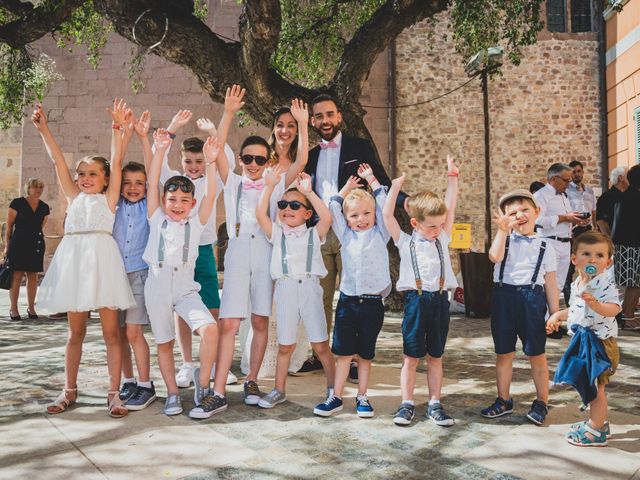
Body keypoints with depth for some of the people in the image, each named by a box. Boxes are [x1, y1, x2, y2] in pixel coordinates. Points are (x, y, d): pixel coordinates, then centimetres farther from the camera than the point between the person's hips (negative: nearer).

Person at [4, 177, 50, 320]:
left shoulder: (44, 207, 10)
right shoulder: (17, 203, -2)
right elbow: (9, 226, -1)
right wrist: (7, 246, -2)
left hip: (36, 245, 4)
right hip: (18, 243, -4)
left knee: (33, 276, 6)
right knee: (16, 276, -3)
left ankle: (31, 307, 15)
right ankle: (13, 308, 5)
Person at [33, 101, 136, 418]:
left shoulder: (109, 199, 9)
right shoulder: (74, 198, 17)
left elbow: (116, 162, -1)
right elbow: (58, 161, 11)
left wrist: (117, 127, -8)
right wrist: (43, 129, 5)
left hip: (102, 258, -3)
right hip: (74, 258, 4)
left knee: (111, 331, -2)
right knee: (75, 331, 10)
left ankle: (114, 393, 4)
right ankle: (69, 391, 21)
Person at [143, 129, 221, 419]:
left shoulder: (196, 223, 8)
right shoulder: (157, 219, 7)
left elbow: (210, 195, -4)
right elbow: (152, 185, -2)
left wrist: (210, 163, -15)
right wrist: (159, 151, -10)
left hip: (186, 286, 0)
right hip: (158, 284, 1)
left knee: (210, 330, -20)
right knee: (164, 342, 7)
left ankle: (202, 385, -3)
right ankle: (172, 394, 21)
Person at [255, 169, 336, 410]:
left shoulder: (313, 234, 9)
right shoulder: (277, 234, 12)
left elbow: (326, 218, -10)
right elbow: (260, 214, -2)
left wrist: (309, 192, -9)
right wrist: (270, 187, -6)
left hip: (310, 288, -1)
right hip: (285, 289, 1)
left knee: (320, 344, 2)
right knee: (285, 345, 7)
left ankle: (333, 386, 17)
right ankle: (279, 390, 20)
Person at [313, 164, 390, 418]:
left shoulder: (380, 234, 7)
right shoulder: (346, 235, 11)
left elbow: (384, 206, 2)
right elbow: (333, 209, 10)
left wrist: (372, 180, 11)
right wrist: (348, 186, 17)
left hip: (372, 302, -1)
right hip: (347, 300, 1)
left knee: (365, 354, 8)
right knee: (343, 352, 5)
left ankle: (362, 398, 19)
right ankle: (336, 398, 13)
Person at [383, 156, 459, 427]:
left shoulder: (442, 239, 11)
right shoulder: (405, 242, 2)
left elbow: (450, 208, 7)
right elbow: (387, 214, -6)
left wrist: (452, 177, 4)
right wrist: (396, 187, -6)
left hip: (440, 300, 3)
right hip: (416, 301, -3)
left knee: (435, 357, 10)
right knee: (411, 357, 4)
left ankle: (434, 404, 17)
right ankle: (407, 404, 13)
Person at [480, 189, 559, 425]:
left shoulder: (545, 247, 6)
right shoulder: (504, 239, 7)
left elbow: (550, 283, 6)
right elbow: (495, 256, -16)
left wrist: (555, 314, 3)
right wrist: (503, 230, -16)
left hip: (532, 299, -1)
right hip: (503, 297, 2)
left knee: (536, 354, 5)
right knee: (503, 353, 10)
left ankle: (541, 403, 21)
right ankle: (504, 400, 25)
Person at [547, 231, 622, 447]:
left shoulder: (605, 285, -17)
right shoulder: (577, 285, 8)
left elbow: (613, 309, -32)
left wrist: (596, 303, -47)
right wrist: (558, 315, 16)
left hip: (600, 341, -8)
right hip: (584, 340, 8)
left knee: (595, 385, 0)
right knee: (589, 385, 18)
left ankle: (595, 431, 12)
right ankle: (599, 422, 34)